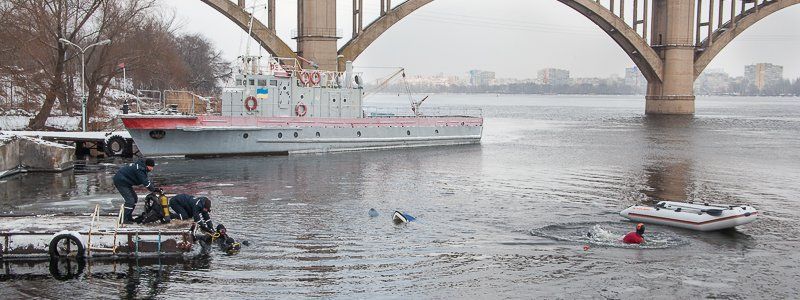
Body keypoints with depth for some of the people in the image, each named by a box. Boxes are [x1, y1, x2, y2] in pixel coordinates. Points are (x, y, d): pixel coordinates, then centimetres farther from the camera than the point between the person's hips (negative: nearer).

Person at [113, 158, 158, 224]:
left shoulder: (141, 166, 7)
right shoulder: (140, 169, -25)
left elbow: (146, 179, 13)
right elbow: (145, 182, -25)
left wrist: (154, 187, 2)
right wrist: (154, 189, -13)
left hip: (125, 181, 11)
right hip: (121, 181, -11)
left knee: (134, 198, 15)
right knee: (130, 200, -15)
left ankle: (129, 217, 21)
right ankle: (124, 219, -13)